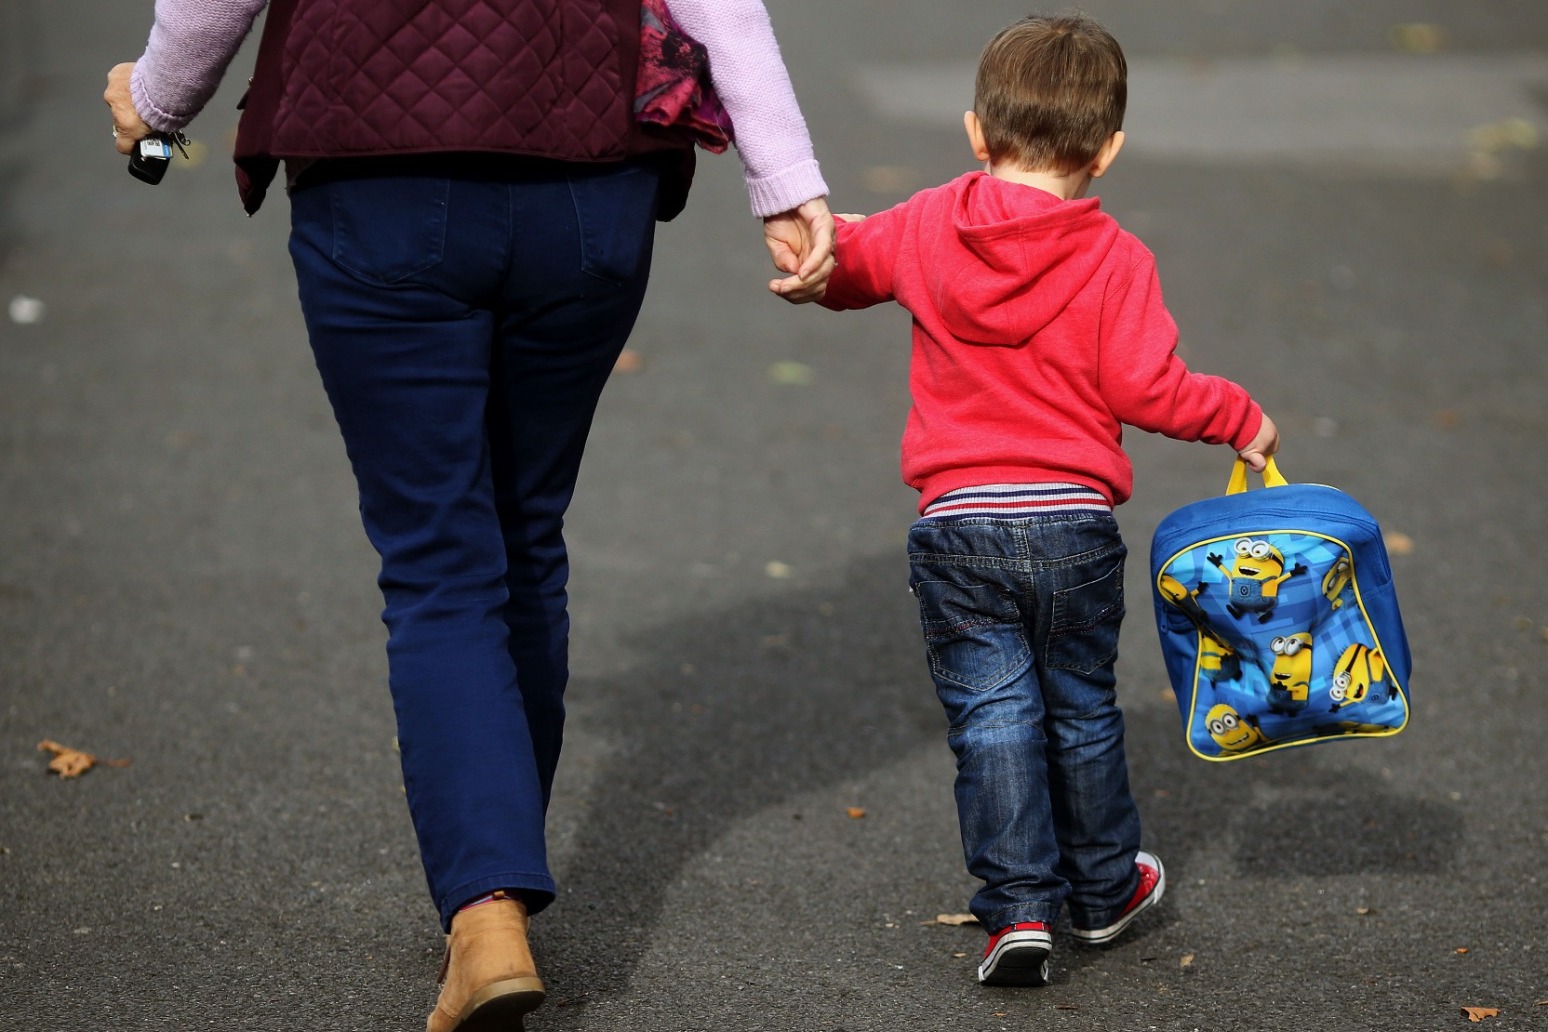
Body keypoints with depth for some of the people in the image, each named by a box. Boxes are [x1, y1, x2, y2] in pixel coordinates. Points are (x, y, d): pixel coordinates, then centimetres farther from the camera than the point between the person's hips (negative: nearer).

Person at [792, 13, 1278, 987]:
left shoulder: (924, 228, 1)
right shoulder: (1115, 258, -7)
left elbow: (841, 265, 15)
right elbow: (1144, 387, -12)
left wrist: (816, 256, 39)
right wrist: (1241, 416, 4)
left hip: (958, 524, 0)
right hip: (1074, 524, 0)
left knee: (992, 718, 4)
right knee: (1082, 711, 16)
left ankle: (1018, 910, -2)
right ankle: (1104, 890, 31)